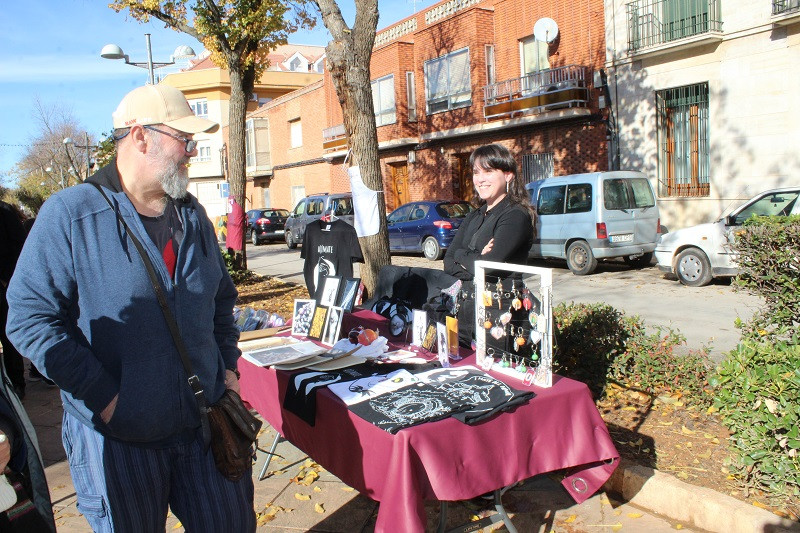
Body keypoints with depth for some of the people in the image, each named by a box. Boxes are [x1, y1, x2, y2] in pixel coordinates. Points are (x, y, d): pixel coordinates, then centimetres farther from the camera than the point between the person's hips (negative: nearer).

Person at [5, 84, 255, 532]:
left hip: (207, 423, 5)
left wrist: (228, 365, 7)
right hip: (117, 436, -4)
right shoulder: (70, 214, -11)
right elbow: (30, 318, -14)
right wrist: (104, 397, -18)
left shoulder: (193, 216, 8)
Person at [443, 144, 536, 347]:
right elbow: (448, 263, 4)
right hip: (462, 313, 7)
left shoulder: (516, 216, -12)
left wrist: (462, 256, -4)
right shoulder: (473, 218, 13)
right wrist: (476, 259, -13)